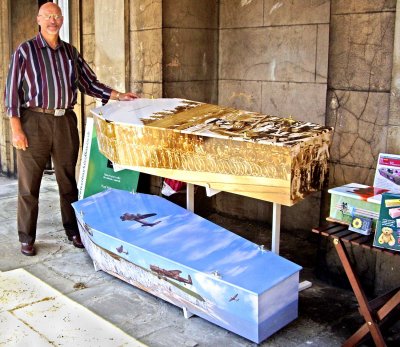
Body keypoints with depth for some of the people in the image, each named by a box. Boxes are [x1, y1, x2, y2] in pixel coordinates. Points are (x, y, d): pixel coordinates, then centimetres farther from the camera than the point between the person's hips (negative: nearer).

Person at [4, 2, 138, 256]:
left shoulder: (71, 52, 12)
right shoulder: (25, 51, 1)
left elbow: (89, 83, 16)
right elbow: (12, 90, -2)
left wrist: (119, 96, 6)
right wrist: (16, 130, -9)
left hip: (65, 121, 3)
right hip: (34, 121, -3)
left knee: (68, 180, 10)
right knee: (29, 184, 3)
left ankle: (73, 231, 22)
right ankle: (27, 238, 14)